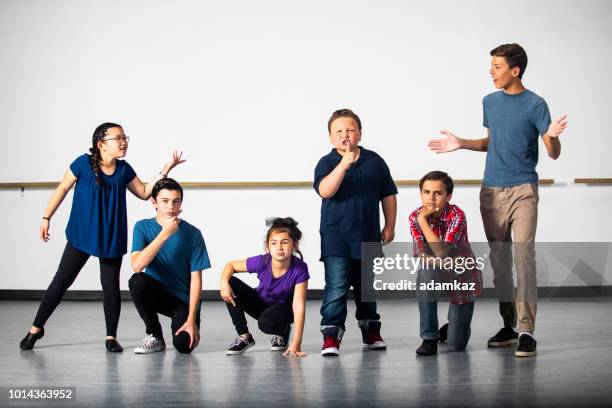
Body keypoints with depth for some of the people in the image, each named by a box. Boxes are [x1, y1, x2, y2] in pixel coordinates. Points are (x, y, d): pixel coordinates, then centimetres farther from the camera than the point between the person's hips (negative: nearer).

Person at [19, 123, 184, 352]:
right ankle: (36, 328, 15)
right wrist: (46, 218, -2)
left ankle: (111, 337, 15)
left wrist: (164, 172, -1)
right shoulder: (84, 163, -12)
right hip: (82, 234, -3)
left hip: (112, 238, 3)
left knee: (111, 285, 2)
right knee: (61, 281, 1)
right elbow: (63, 189, -3)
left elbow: (144, 193, 9)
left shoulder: (124, 170, -1)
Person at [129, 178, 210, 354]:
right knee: (137, 281, -31)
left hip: (183, 299, -1)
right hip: (156, 293, 2)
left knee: (184, 345, -25)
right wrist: (165, 233, -29)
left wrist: (191, 319, -16)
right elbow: (137, 266, -24)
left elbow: (196, 278, -9)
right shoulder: (143, 227, -8)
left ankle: (184, 323, 14)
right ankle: (154, 337, -10)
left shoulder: (192, 234, -10)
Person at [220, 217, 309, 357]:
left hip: (282, 308, -3)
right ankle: (244, 337, -8)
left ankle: (283, 331, 3)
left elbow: (299, 305, -32)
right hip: (260, 303, 3)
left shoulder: (299, 269, -30)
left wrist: (296, 343, -38)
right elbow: (231, 265, -9)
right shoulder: (261, 262, -25)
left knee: (267, 322, -37)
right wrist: (224, 283, -32)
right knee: (232, 284, -22)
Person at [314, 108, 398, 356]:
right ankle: (331, 336, -7)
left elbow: (388, 195, 10)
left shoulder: (374, 161, 4)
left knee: (366, 287, 17)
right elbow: (325, 191, -23)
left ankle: (371, 332, 31)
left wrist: (389, 226, 7)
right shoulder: (327, 163, -4)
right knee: (336, 288, -10)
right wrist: (344, 164, -31)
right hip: (336, 238, -3)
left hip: (368, 237, 3)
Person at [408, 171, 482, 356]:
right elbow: (422, 256, -19)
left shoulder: (457, 216, -25)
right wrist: (442, 262, -37)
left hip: (464, 277, -2)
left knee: (456, 346, -6)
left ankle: (451, 328, 35)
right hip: (438, 272, 2)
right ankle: (429, 338, -23)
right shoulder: (415, 217, -14)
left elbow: (441, 252, -35)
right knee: (426, 273, -38)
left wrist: (423, 221, -32)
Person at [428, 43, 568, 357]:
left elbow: (553, 154, -7)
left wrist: (552, 136, -28)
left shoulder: (535, 105, -6)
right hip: (492, 190, 6)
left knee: (524, 257, -12)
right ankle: (508, 325, 17)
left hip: (522, 190, -5)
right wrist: (461, 144, 10)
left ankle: (527, 330, -11)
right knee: (499, 260, 8)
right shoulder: (490, 102, 10)